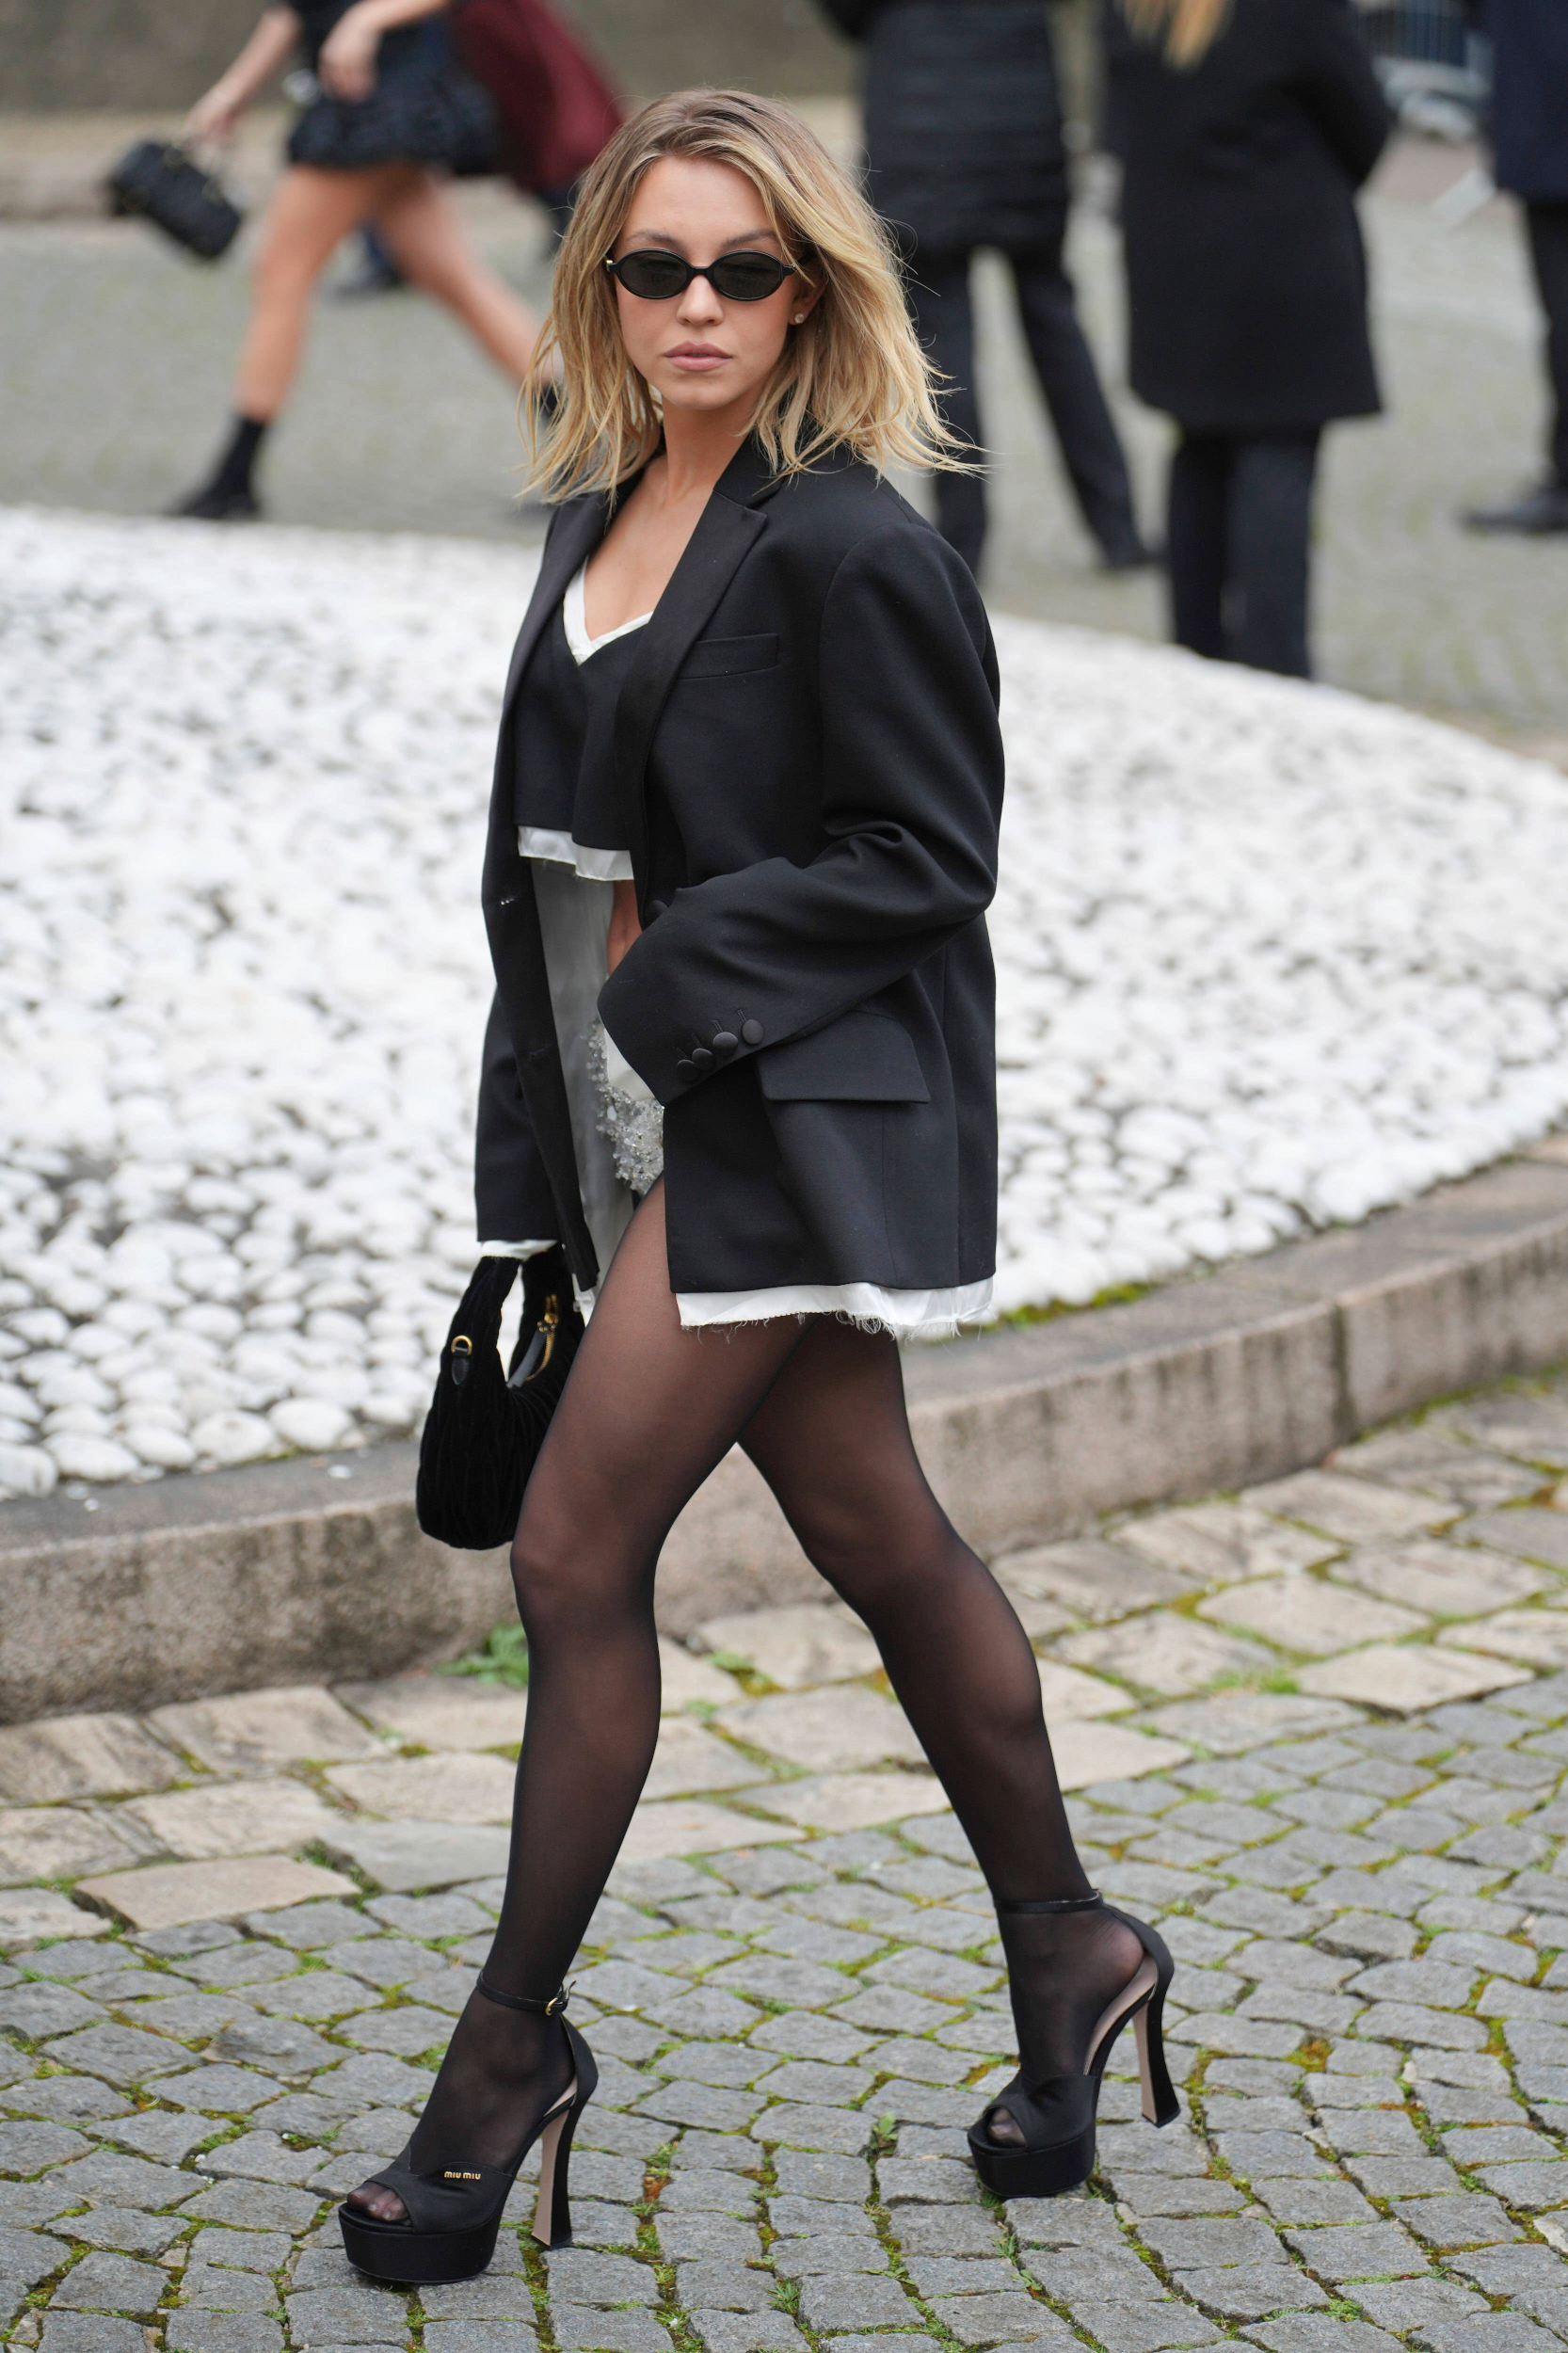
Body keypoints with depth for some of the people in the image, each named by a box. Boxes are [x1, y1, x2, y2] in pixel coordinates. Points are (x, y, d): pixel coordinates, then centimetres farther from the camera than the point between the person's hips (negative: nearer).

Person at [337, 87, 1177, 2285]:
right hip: (655, 1116, 8)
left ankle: (515, 2042, 5)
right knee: (881, 1542, 16)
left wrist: (671, 972, -17)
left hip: (789, 1108, -8)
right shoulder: (600, 522, 10)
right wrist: (539, 1148, 11)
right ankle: (1067, 1946, 29)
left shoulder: (848, 548, -14)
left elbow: (927, 859, -15)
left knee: (578, 1550, -7)